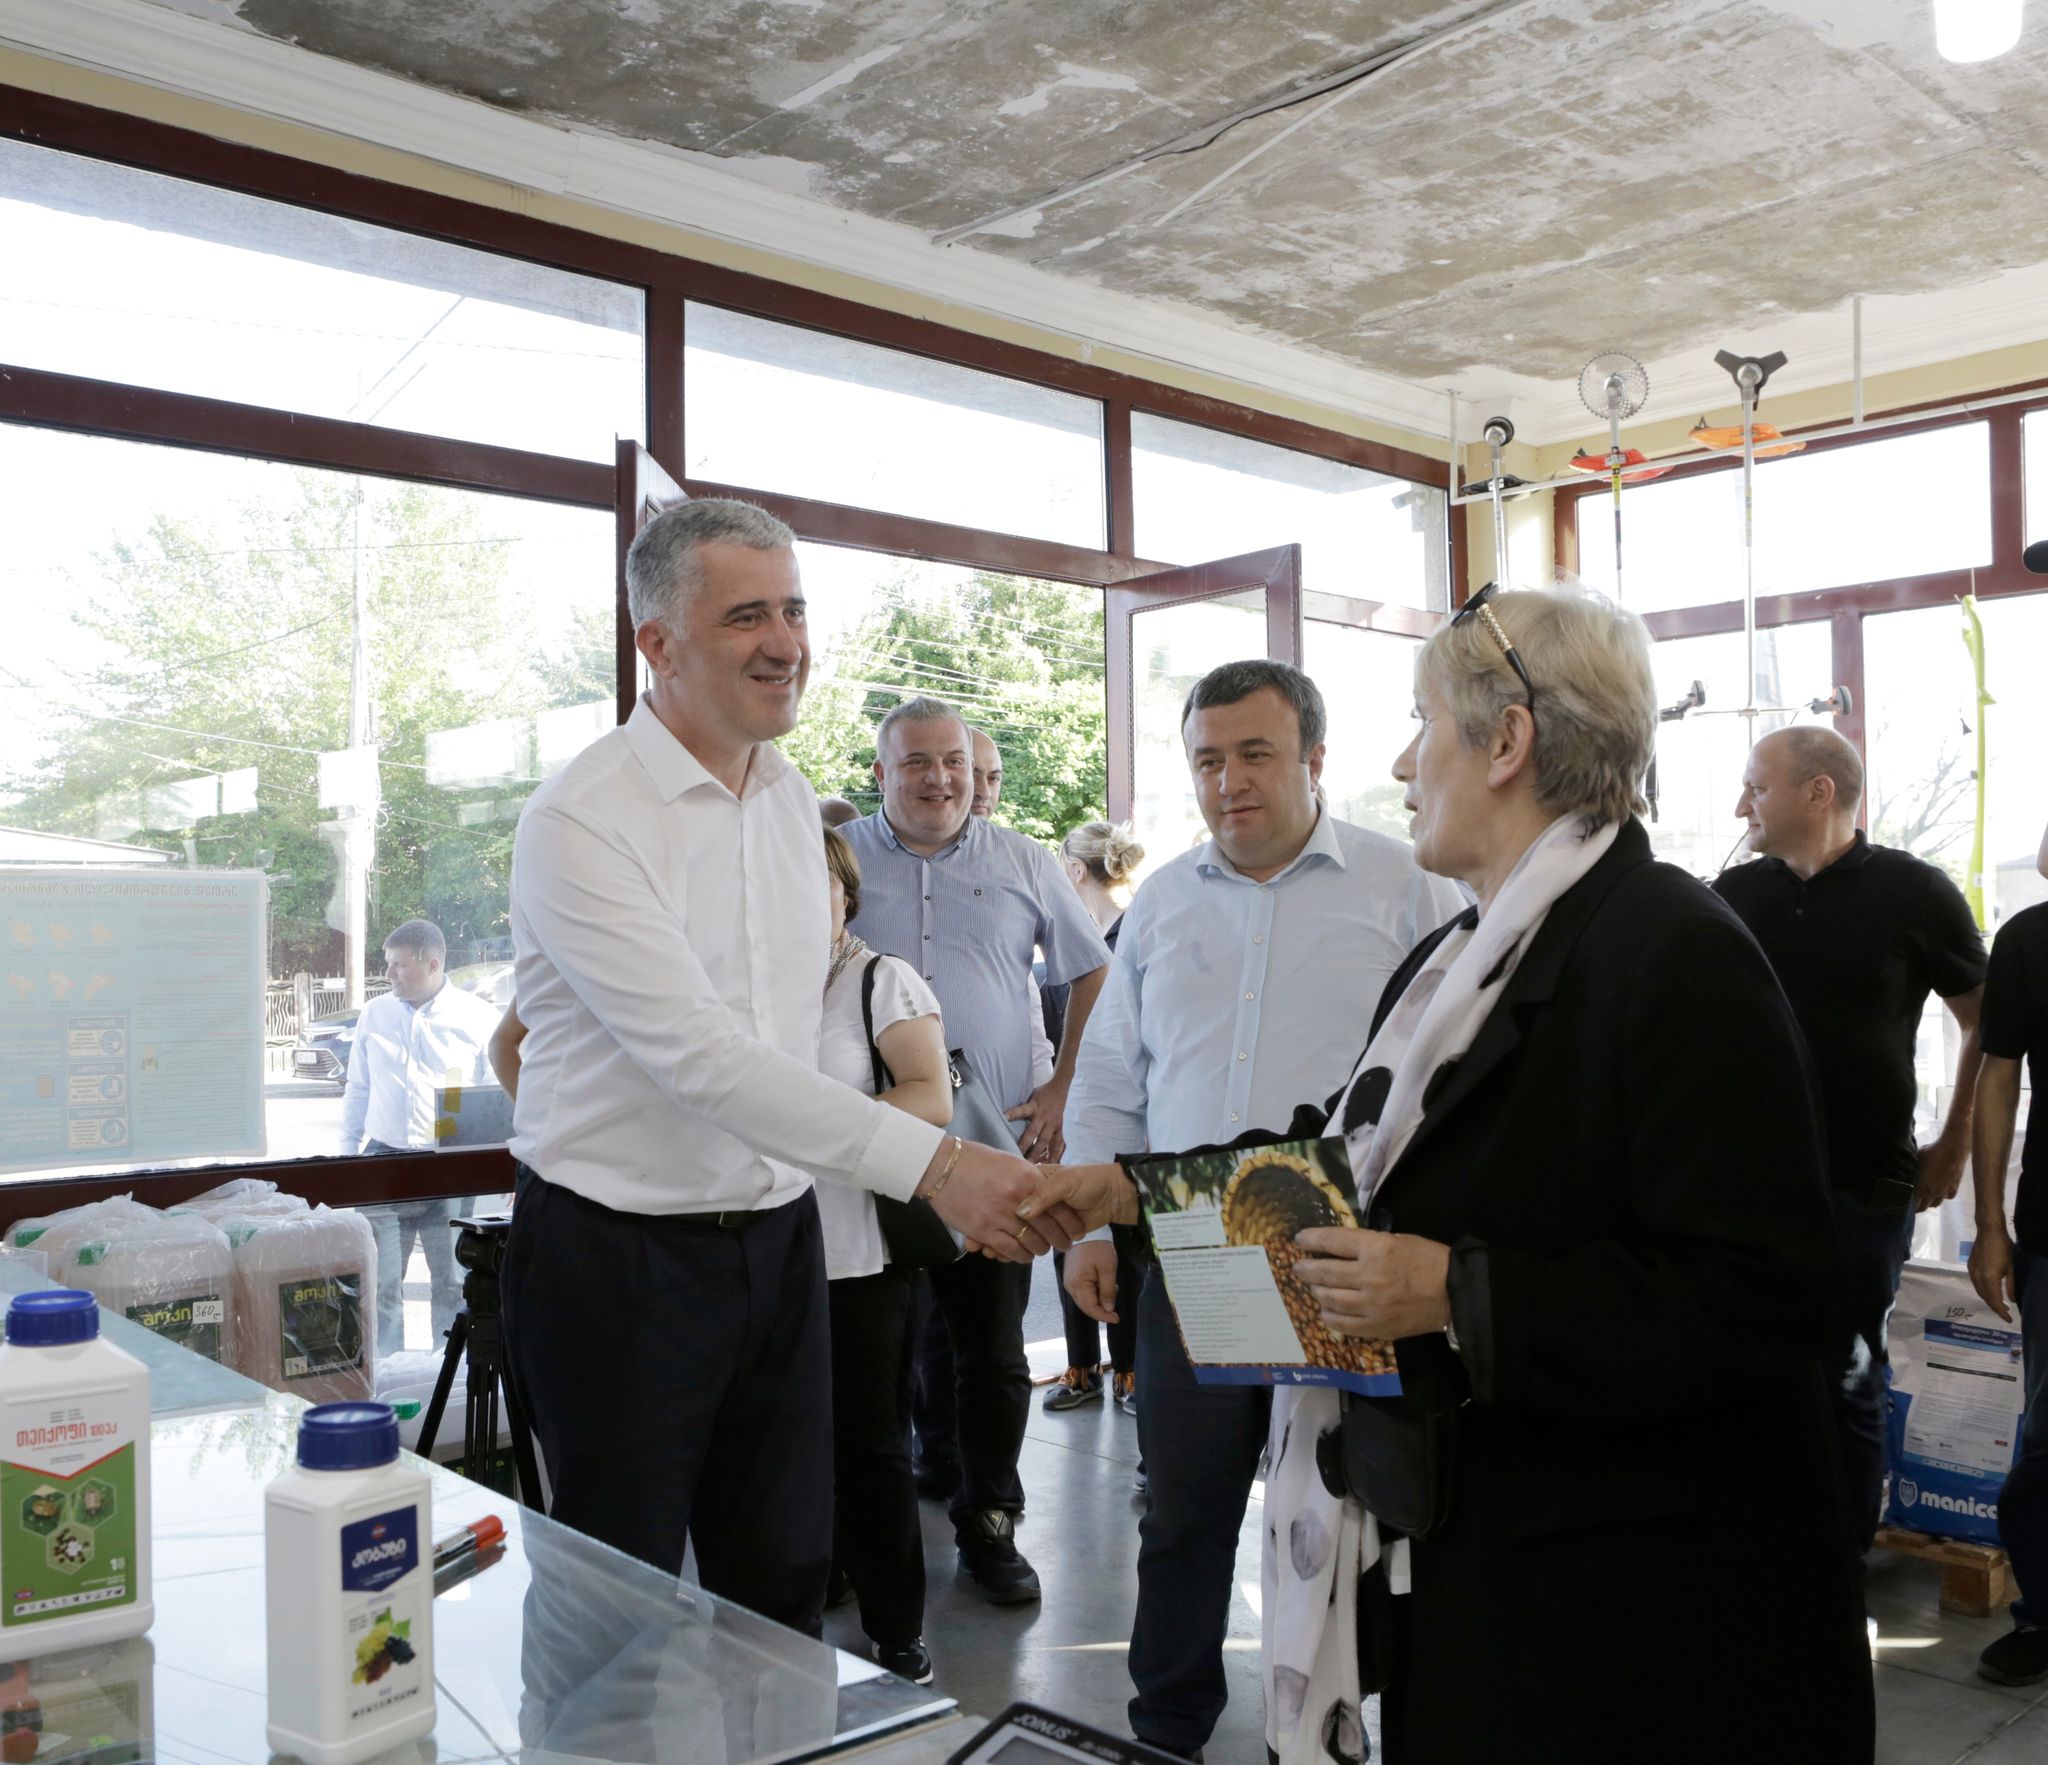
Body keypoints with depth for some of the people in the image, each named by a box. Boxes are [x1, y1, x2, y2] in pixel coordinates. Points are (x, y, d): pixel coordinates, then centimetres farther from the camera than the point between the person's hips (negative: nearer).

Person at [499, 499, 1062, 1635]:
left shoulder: (793, 797, 6)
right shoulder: (580, 820, -19)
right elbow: (698, 1056, -28)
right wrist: (932, 1163, -34)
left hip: (775, 1236, 6)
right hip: (617, 1254, -6)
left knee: (785, 1581, 16)